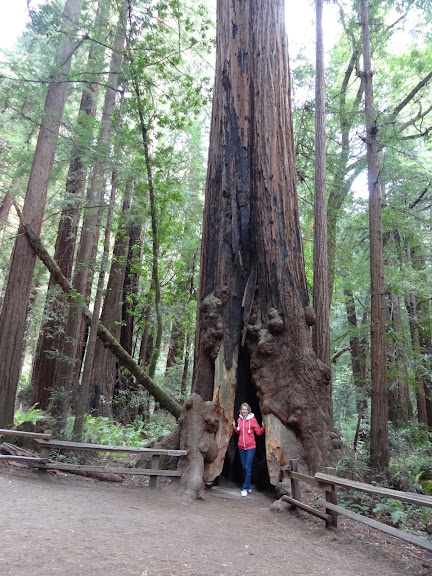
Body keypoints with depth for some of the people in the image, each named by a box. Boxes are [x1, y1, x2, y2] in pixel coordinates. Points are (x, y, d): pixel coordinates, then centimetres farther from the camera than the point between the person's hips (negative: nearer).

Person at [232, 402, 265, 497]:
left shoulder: (252, 419, -8)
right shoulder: (239, 420, 6)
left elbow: (259, 432, -5)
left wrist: (263, 427, -21)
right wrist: (234, 427, 5)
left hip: (250, 447, -5)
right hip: (241, 447, 5)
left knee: (248, 467, -7)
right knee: (244, 467, 12)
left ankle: (245, 488, -1)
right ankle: (248, 487, 24)